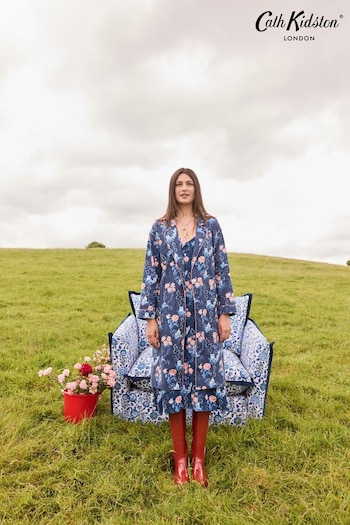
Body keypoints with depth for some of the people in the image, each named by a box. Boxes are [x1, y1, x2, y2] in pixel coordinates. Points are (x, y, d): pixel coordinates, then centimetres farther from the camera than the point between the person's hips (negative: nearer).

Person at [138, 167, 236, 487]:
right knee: (173, 378, 4)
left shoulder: (211, 226, 6)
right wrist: (150, 317, -1)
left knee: (205, 377, 4)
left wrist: (225, 313, -1)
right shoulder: (160, 228, 6)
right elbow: (151, 274, 4)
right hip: (170, 315, 0)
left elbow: (222, 271, 4)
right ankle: (180, 458, 22)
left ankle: (198, 457, 23)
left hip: (204, 315, 0)